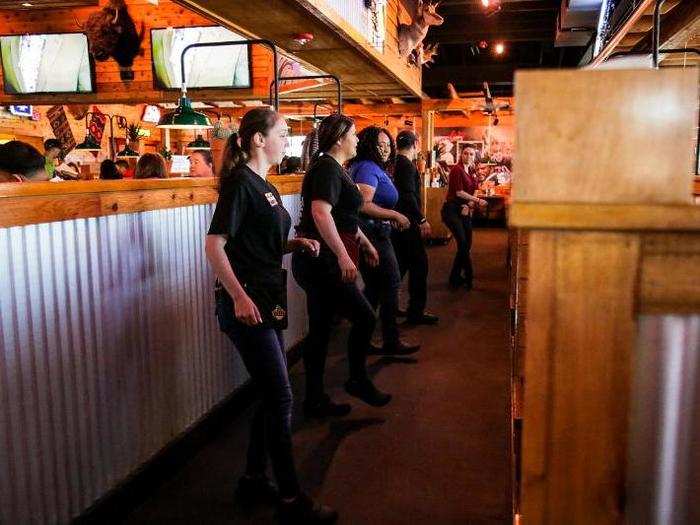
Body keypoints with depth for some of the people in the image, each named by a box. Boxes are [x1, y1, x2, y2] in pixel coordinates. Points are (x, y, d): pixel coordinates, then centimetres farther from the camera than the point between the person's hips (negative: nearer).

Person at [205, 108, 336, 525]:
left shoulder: (265, 187, 15)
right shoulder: (240, 182, -12)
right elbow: (215, 244, -19)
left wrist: (296, 244, 6)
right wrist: (239, 297, -26)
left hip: (268, 300, 9)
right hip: (247, 303, -9)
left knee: (273, 395, 15)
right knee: (281, 397, -4)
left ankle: (254, 479, 29)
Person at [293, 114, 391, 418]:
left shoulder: (334, 168, 18)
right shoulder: (327, 168, -13)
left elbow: (342, 216, 30)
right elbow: (320, 212, -28)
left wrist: (364, 243, 33)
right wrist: (343, 255, -31)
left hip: (321, 262, 10)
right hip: (322, 261, -10)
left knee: (320, 330, 12)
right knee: (364, 317, -1)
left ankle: (315, 400, 19)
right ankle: (358, 381, 18)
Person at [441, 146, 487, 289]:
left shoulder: (471, 173, 14)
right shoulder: (457, 169, -10)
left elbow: (472, 192, 11)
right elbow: (459, 192, -16)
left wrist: (469, 205, -8)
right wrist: (477, 201, -15)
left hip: (464, 211, 8)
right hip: (452, 209, -8)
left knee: (466, 245, 7)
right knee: (463, 244, -14)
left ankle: (455, 278, 17)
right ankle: (468, 277, -2)